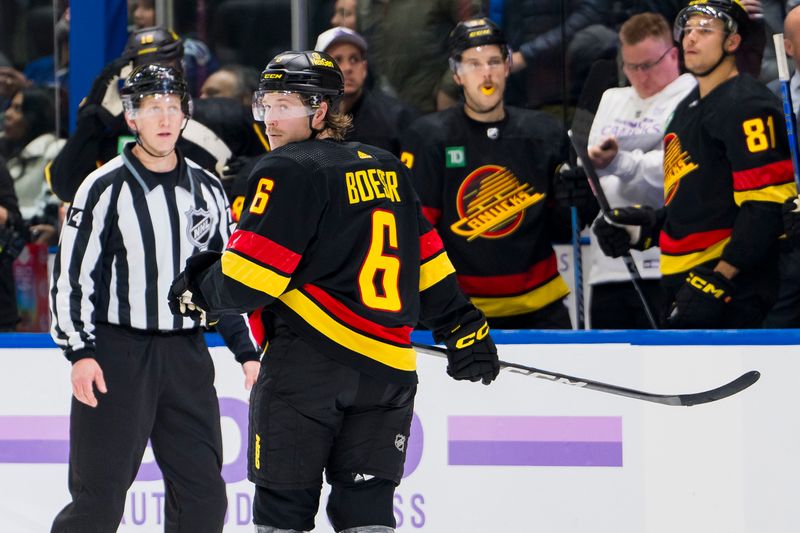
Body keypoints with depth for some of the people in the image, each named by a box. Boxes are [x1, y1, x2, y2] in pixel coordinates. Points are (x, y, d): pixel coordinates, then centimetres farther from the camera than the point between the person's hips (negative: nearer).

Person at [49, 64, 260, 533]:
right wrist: (79, 351, -14)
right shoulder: (105, 189, -4)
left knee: (203, 495, 4)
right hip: (117, 354, -5)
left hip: (187, 355, 5)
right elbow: (72, 275, -6)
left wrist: (246, 350, 11)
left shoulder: (207, 190, 11)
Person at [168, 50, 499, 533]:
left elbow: (248, 276, -12)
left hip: (309, 362, -7)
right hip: (390, 366, 7)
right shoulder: (386, 169, 15)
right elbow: (428, 261, 18)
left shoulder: (290, 171, -7)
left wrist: (199, 291, 6)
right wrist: (466, 330, 23)